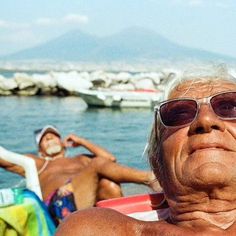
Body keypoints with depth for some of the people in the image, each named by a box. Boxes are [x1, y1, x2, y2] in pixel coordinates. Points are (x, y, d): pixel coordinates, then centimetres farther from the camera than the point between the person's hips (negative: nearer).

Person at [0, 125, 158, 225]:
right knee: (99, 163, -23)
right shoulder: (36, 164, 33)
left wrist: (82, 142, 32)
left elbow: (110, 159, 26)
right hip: (59, 202, -3)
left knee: (110, 186, -33)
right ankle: (150, 178, -30)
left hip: (89, 202, 4)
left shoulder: (81, 160, 39)